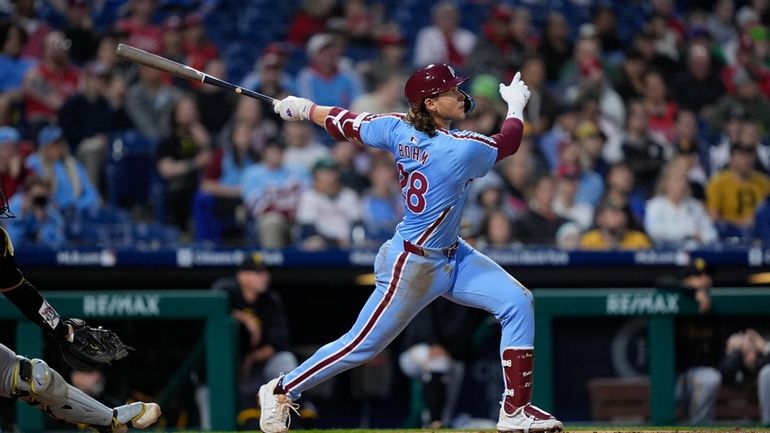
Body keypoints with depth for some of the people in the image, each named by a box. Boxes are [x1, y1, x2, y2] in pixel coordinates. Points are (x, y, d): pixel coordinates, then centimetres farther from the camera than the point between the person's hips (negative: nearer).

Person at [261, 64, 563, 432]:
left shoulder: (398, 130, -7)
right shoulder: (463, 150, -27)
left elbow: (343, 122, 3)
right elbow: (507, 142, -7)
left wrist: (302, 108, 20)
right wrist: (516, 104, 12)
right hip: (412, 265, -9)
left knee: (517, 302, 0)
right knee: (362, 345, 4)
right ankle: (281, 391, 23)